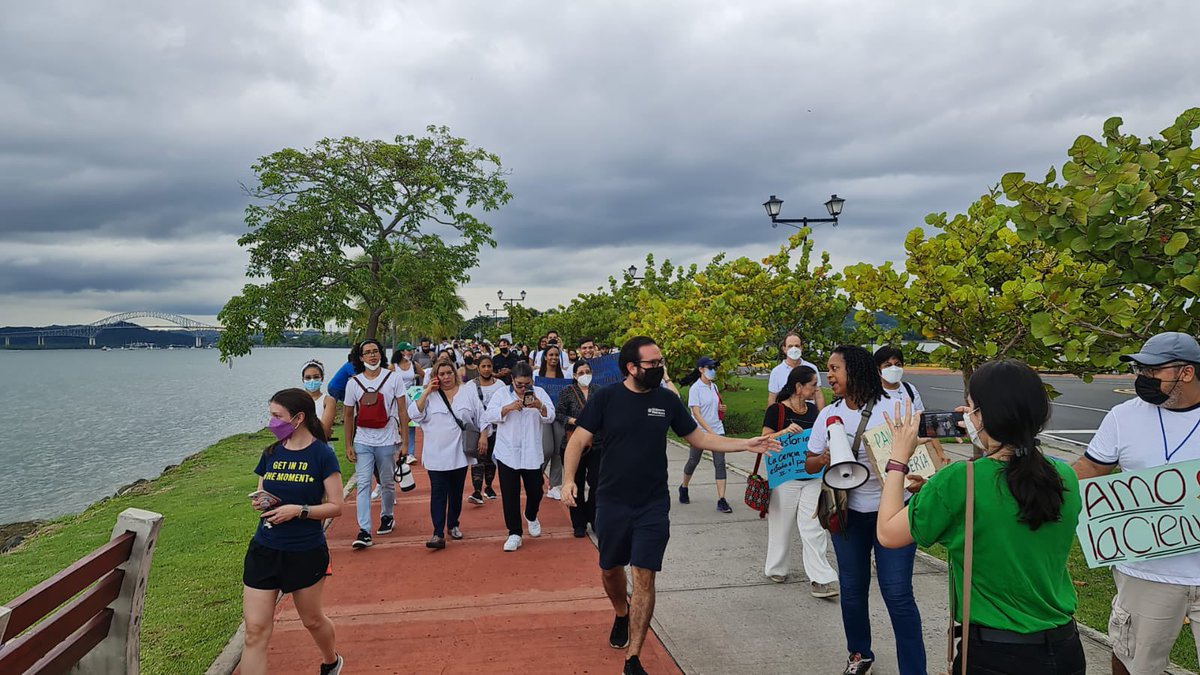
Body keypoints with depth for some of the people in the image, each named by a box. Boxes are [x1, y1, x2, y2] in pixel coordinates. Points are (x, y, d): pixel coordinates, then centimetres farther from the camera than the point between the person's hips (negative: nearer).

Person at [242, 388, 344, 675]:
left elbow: (335, 506, -10)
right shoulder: (271, 453, 4)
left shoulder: (322, 454, -10)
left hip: (306, 552, -4)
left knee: (312, 620, 17)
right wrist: (260, 503, -8)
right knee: (255, 631, -1)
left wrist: (298, 510, -22)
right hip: (264, 551, 4)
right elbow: (262, 495, 14)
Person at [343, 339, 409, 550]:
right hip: (362, 441, 1)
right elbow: (349, 416, 8)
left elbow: (402, 411, -1)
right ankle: (364, 531, -9)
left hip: (387, 440, 0)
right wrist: (348, 445, 3)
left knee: (387, 483, 12)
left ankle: (387, 516, 35)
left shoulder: (393, 378, -2)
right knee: (363, 484, -7)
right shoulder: (354, 382, 2)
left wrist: (404, 440, -6)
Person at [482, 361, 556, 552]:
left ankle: (531, 517, 41)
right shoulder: (502, 394, 0)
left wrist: (539, 406, -28)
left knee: (535, 491, 10)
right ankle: (514, 534, 10)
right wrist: (508, 408, -25)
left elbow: (550, 417, -8)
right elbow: (489, 416, -10)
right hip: (507, 453, -1)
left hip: (532, 453, 1)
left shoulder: (539, 393, 2)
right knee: (510, 495, 0)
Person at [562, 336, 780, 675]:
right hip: (612, 504, 0)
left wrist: (747, 444, -2)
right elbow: (578, 440, -6)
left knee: (644, 577, -4)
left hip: (653, 506, 0)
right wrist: (569, 479, -21)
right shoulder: (605, 398, -8)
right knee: (610, 569, 16)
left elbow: (700, 438, 6)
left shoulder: (668, 400, -1)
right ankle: (622, 613, 49)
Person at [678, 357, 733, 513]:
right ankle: (684, 487, 39)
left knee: (720, 464, -5)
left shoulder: (714, 386, 9)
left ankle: (721, 500, -6)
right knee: (693, 462, 12)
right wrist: (711, 432, -25)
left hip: (717, 430, 5)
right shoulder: (695, 388, -12)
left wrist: (721, 408, 1)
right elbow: (696, 414, -18)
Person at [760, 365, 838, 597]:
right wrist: (785, 431, -24)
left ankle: (820, 579, -3)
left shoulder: (813, 410, 10)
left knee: (814, 527, -3)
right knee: (781, 524, 8)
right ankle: (776, 569, 28)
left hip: (812, 478, 4)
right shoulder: (776, 410, -7)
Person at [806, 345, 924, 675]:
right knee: (852, 588, 14)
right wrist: (823, 460, -15)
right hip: (848, 513, 4)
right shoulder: (828, 415, 3)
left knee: (897, 593, -6)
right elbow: (809, 464, 7)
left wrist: (917, 477, -28)